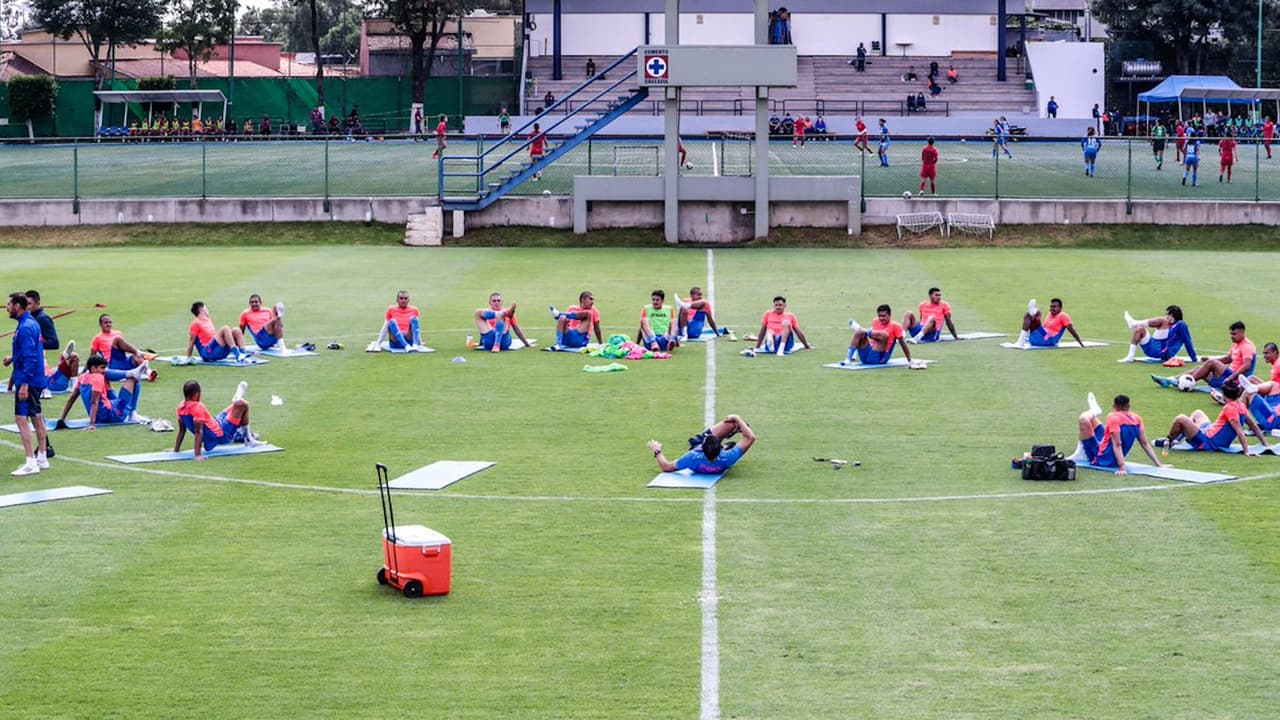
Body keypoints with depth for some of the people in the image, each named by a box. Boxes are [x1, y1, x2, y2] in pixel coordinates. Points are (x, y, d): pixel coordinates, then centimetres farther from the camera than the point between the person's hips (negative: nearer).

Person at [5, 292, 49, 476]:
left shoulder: (25, 328, -18)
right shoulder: (32, 323, 12)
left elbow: (30, 357, -23)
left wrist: (24, 383, -25)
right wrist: (14, 358, 13)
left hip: (27, 379, -10)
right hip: (37, 379, 10)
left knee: (21, 418, -10)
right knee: (36, 417, 15)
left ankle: (31, 463, -12)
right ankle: (42, 458, 21)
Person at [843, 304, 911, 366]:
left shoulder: (895, 326, -1)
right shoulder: (876, 322, 14)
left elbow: (903, 344, -1)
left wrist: (910, 361, -3)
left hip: (879, 358, -5)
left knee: (884, 335, -27)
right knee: (859, 332, -14)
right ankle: (848, 359, -24)